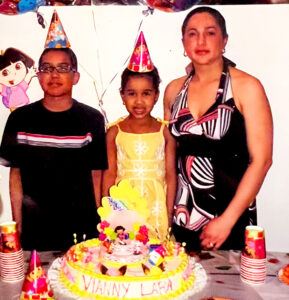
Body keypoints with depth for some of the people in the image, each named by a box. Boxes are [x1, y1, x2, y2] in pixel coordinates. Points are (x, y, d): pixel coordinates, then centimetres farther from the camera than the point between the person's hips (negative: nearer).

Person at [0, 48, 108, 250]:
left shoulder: (92, 119, -2)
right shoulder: (20, 119, 0)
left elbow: (96, 175, 2)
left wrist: (99, 224, 0)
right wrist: (17, 225, 2)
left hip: (82, 229, 0)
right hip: (34, 232, 1)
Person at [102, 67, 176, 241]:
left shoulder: (165, 132, -1)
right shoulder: (115, 133, 0)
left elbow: (171, 175, 0)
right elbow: (110, 174, 2)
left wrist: (169, 213, -2)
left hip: (156, 209, 0)